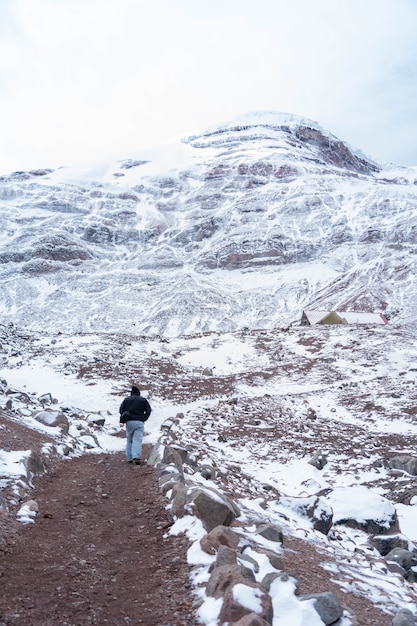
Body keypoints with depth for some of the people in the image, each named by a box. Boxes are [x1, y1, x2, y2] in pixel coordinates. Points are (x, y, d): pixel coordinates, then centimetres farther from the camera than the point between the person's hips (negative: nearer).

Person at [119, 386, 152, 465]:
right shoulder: (143, 400, 10)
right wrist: (144, 419, 8)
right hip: (139, 422, -2)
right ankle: (136, 457, -25)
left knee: (129, 440, 13)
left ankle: (129, 458, 12)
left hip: (129, 422, 2)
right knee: (137, 440, -8)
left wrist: (122, 420, 7)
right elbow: (148, 410, 3)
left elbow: (121, 409, 4)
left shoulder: (127, 399, 12)